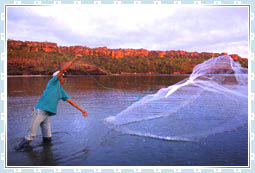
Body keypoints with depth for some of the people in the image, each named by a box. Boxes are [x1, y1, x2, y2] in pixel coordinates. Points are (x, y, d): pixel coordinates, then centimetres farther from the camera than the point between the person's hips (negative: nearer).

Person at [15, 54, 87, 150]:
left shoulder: (62, 91, 20)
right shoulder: (53, 82, 2)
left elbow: (71, 101, 23)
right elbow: (63, 70, -8)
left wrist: (81, 110, 21)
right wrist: (74, 59, -9)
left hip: (47, 114, 7)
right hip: (40, 111, -7)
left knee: (47, 137, 6)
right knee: (31, 133, -1)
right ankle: (22, 145, 17)